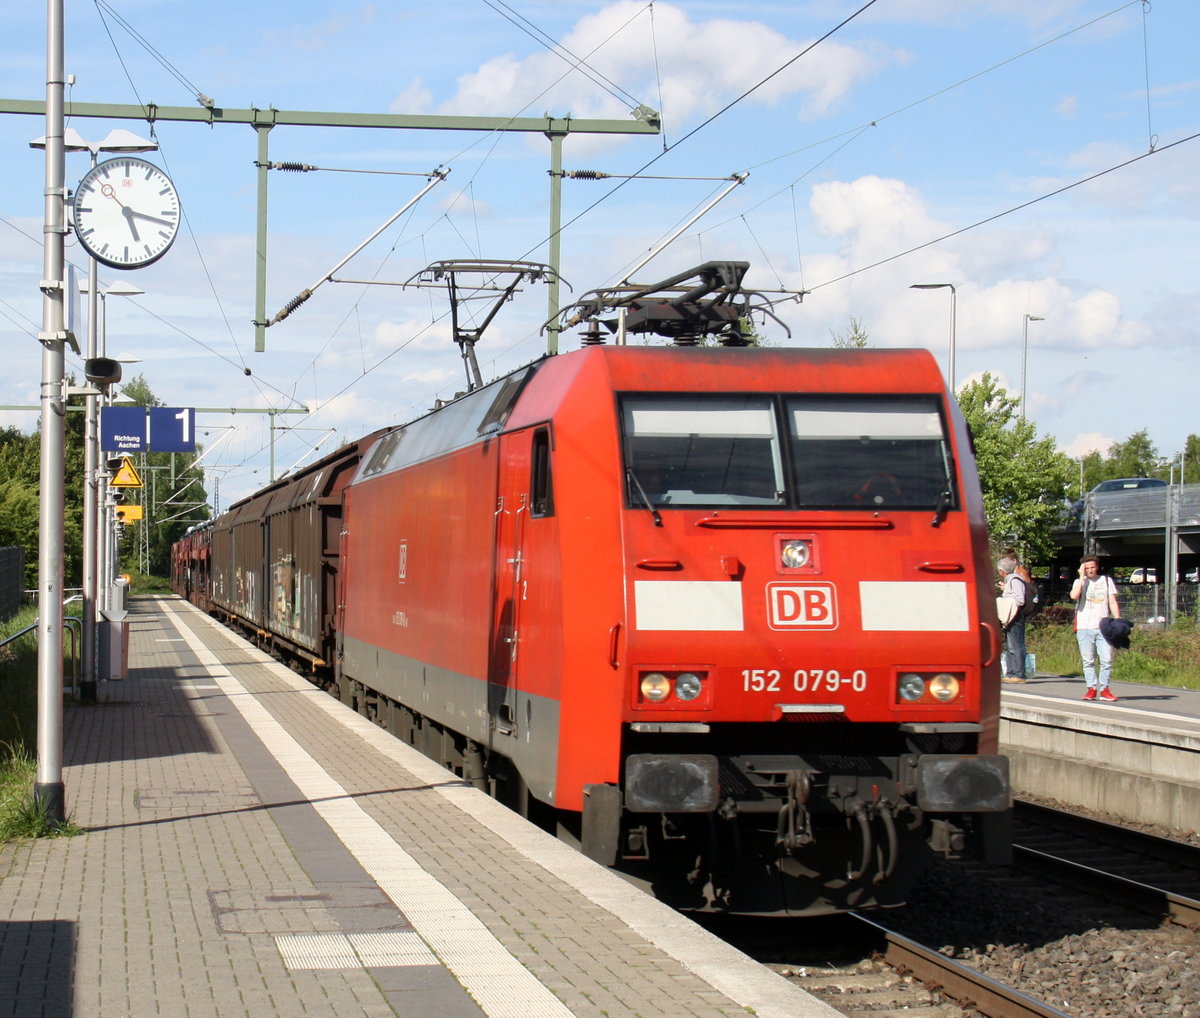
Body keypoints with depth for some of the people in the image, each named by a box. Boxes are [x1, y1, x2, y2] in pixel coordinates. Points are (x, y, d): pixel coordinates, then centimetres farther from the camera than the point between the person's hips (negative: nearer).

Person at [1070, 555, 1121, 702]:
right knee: (1088, 661, 1)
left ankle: (1104, 689, 1)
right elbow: (1074, 596, -12)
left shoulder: (1107, 581, 12)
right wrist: (1082, 577, -6)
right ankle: (1091, 688, 6)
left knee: (1106, 660, -6)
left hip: (1104, 627, 0)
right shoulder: (1079, 582, 10)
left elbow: (1113, 603, 10)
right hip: (1084, 628, 0)